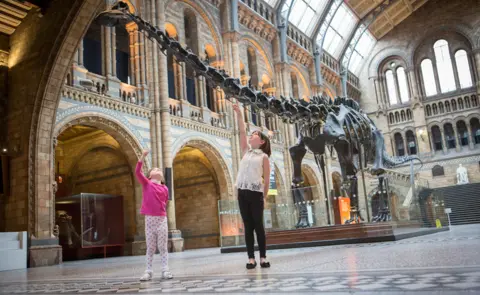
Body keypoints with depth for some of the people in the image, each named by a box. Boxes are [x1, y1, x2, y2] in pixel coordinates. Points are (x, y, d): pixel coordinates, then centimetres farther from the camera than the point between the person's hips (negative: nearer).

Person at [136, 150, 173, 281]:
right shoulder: (146, 184, 2)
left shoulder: (165, 188, 7)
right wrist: (143, 156, -17)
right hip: (149, 219, -1)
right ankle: (149, 271, 11)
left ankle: (165, 270, 7)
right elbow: (137, 172, -11)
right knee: (150, 247, 5)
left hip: (162, 219, 1)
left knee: (163, 247, 3)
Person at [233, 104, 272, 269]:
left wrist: (264, 197, 0)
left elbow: (267, 179, 2)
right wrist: (238, 113, 7)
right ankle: (251, 258, 6)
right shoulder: (246, 151, 14)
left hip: (256, 193, -4)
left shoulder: (264, 156, 3)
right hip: (242, 192, 4)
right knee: (248, 226, 4)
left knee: (258, 226, -1)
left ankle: (263, 257, 5)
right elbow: (242, 131, 9)